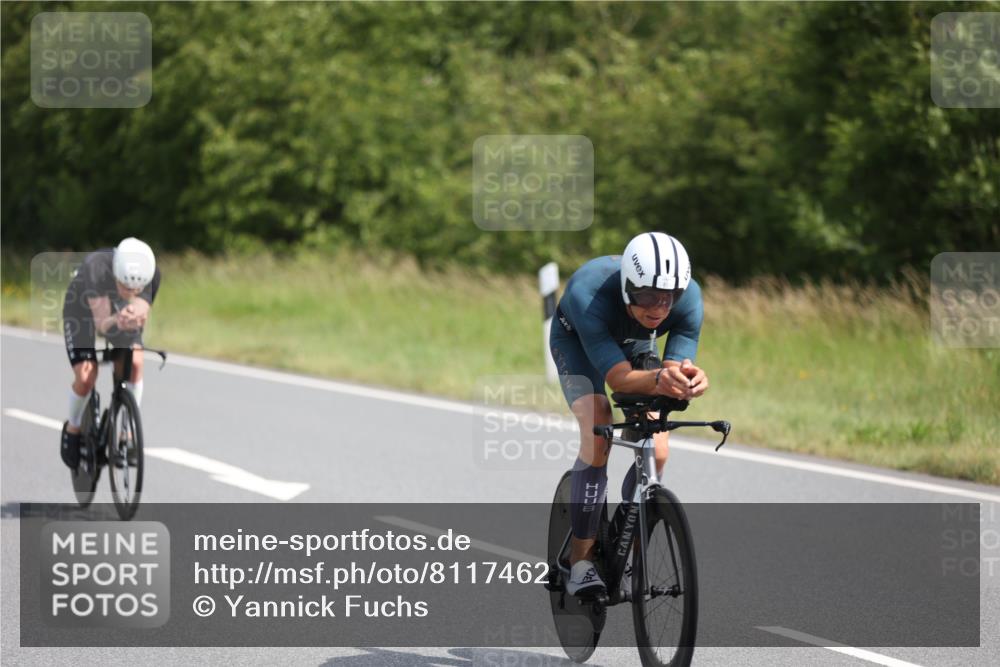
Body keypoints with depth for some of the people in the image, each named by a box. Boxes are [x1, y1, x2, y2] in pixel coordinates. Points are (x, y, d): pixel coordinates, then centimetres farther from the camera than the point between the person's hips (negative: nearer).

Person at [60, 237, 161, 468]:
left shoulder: (152, 274, -32)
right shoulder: (96, 267, -41)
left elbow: (142, 318, -34)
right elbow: (101, 325, -42)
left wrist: (135, 317, -58)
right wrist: (116, 320, -64)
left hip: (120, 312, 3)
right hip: (82, 311, -3)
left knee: (135, 363, -22)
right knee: (86, 377, -17)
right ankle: (73, 428, 13)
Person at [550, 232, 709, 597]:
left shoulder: (688, 298, -33)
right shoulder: (588, 294, -43)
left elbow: (677, 368, -35)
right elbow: (618, 377, -45)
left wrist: (689, 379, -59)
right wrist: (658, 379, -66)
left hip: (635, 345, 3)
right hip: (577, 342, -3)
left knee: (656, 452, -14)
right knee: (598, 437, -26)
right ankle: (580, 562, -18)